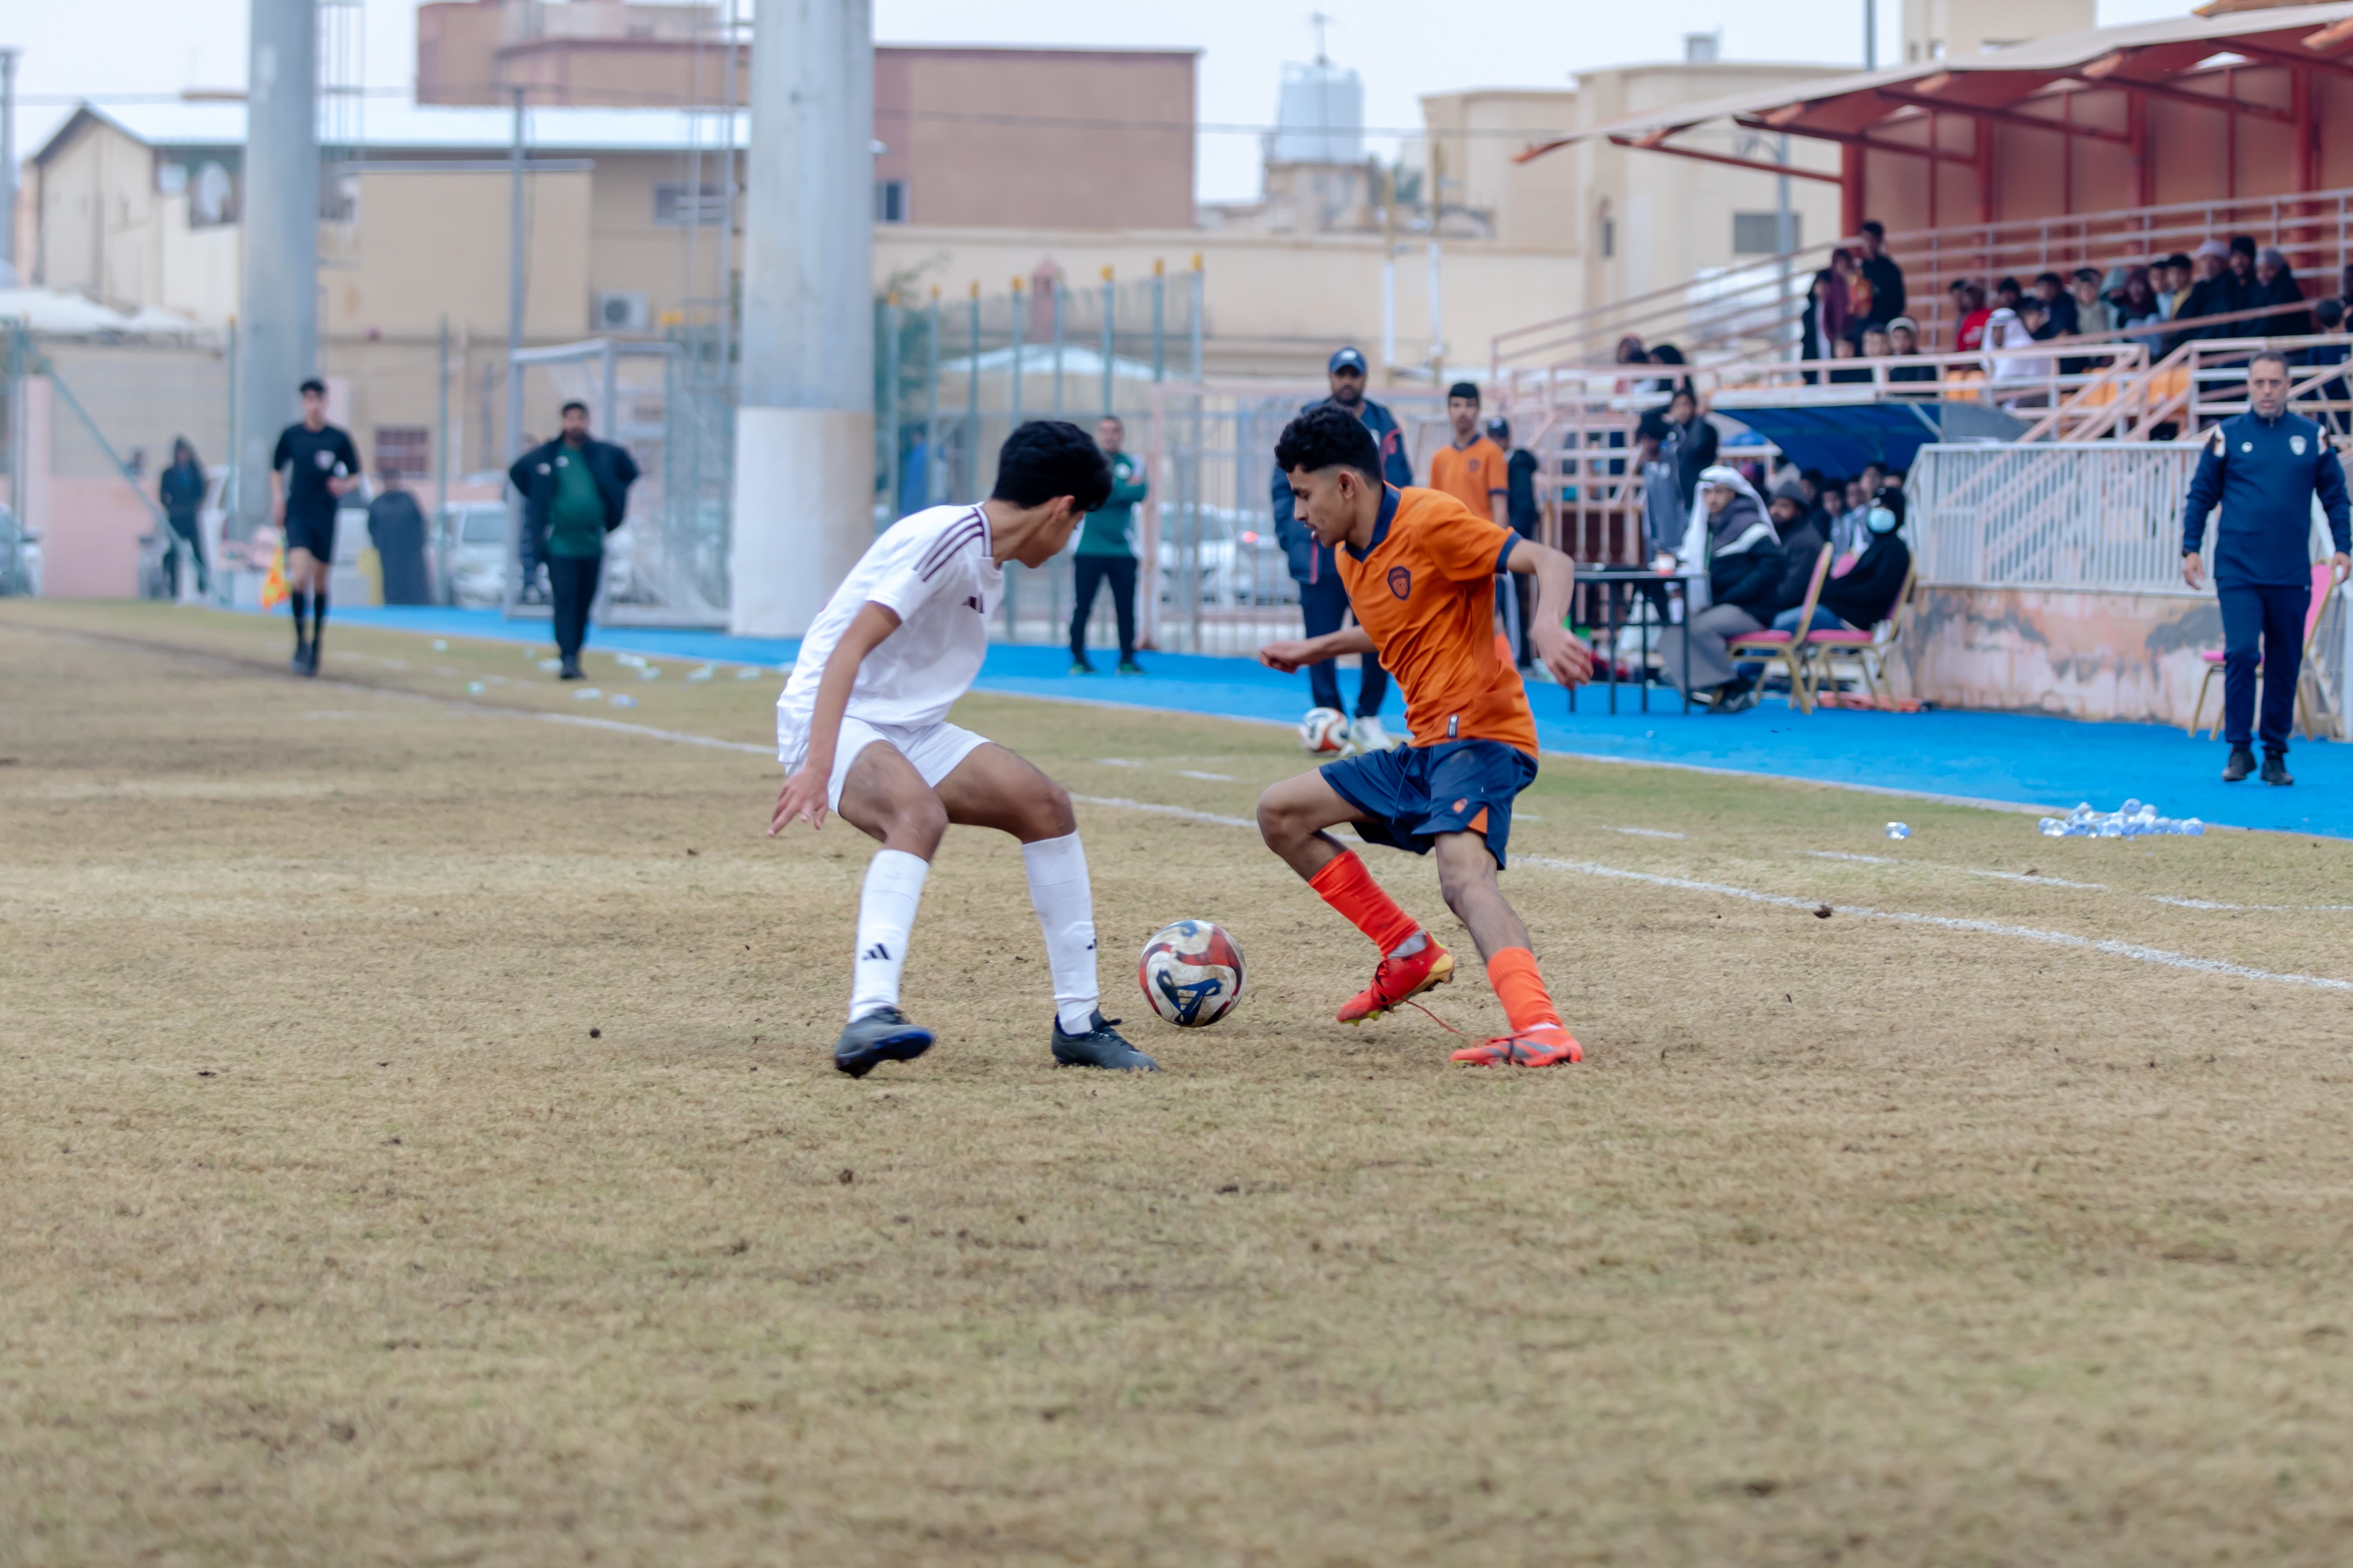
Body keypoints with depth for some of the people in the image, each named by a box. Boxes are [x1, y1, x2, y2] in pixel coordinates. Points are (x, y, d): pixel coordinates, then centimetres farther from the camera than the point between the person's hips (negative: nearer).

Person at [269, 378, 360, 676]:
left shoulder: (339, 438, 1)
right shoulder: (291, 435, 3)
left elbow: (355, 475, 9)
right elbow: (277, 469, 17)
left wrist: (344, 485, -12)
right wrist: (277, 499, 4)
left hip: (326, 516, 0)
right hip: (297, 515, 0)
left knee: (320, 584, 6)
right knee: (300, 577, -18)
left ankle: (316, 647, 20)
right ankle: (301, 641, -5)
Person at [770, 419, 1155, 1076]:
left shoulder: (988, 564, 13)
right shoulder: (946, 538, -18)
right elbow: (848, 648, -27)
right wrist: (815, 768, -36)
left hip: (909, 730, 10)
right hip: (833, 720, -10)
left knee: (1044, 804, 1)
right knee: (921, 813, -36)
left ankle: (1079, 1022, 7)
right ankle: (869, 1019, -50)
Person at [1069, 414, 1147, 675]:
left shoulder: (1130, 465, 11)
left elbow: (1141, 494, -5)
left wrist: (1110, 489, -11)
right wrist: (1125, 489, -7)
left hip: (1122, 551, 2)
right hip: (1089, 551, -2)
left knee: (1126, 607, 0)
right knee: (1081, 607, -3)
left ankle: (1127, 661, 7)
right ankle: (1078, 660, 4)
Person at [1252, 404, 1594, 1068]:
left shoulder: (1430, 521, -14)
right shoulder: (1353, 559, 13)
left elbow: (1549, 562, -21)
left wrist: (1549, 628, -40)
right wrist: (1315, 650, 35)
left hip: (1481, 735, -10)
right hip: (1423, 749, 10)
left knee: (1464, 874, -34)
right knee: (1280, 813, 14)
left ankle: (1542, 1028, -52)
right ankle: (1408, 955, 14)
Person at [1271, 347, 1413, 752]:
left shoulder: (1383, 425, 7)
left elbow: (1400, 487, 7)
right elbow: (1285, 482, 6)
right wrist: (1287, 532, -3)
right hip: (1319, 552, -1)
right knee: (1321, 640, -1)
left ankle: (1368, 719, 14)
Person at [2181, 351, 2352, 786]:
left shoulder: (2311, 437, 6)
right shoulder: (2227, 436, 3)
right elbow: (2200, 495, 8)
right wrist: (2191, 549, 0)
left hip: (2292, 575, 2)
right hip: (2238, 571, -2)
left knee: (2285, 666, 5)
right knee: (2241, 653, -13)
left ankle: (2275, 754, 14)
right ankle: (2239, 749, -3)